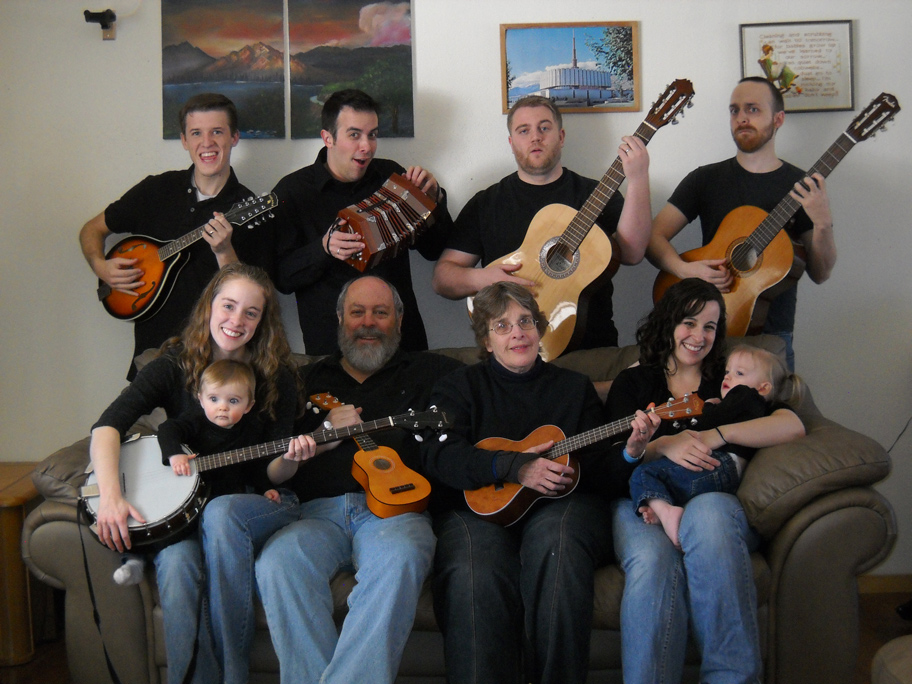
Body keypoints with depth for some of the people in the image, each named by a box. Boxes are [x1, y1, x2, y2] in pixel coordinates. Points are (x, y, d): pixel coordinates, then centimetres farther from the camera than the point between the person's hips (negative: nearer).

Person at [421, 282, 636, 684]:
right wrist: (515, 466, -15)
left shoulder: (575, 388, 21)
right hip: (480, 508, -1)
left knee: (556, 542, -36)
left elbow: (599, 478, 15)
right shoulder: (459, 387, 17)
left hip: (559, 504, 1)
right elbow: (438, 455, -3)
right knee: (474, 573, -35)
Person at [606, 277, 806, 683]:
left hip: (715, 498, 0)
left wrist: (716, 434, -9)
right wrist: (662, 446, -11)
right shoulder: (632, 382, 22)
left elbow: (793, 425, 2)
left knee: (707, 515, -40)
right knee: (653, 559, -38)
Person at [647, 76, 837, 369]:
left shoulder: (803, 187, 5)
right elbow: (653, 237, 0)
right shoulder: (705, 178, 7)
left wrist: (823, 225, -16)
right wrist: (686, 270, -18)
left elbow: (820, 274, 2)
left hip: (772, 335, 0)